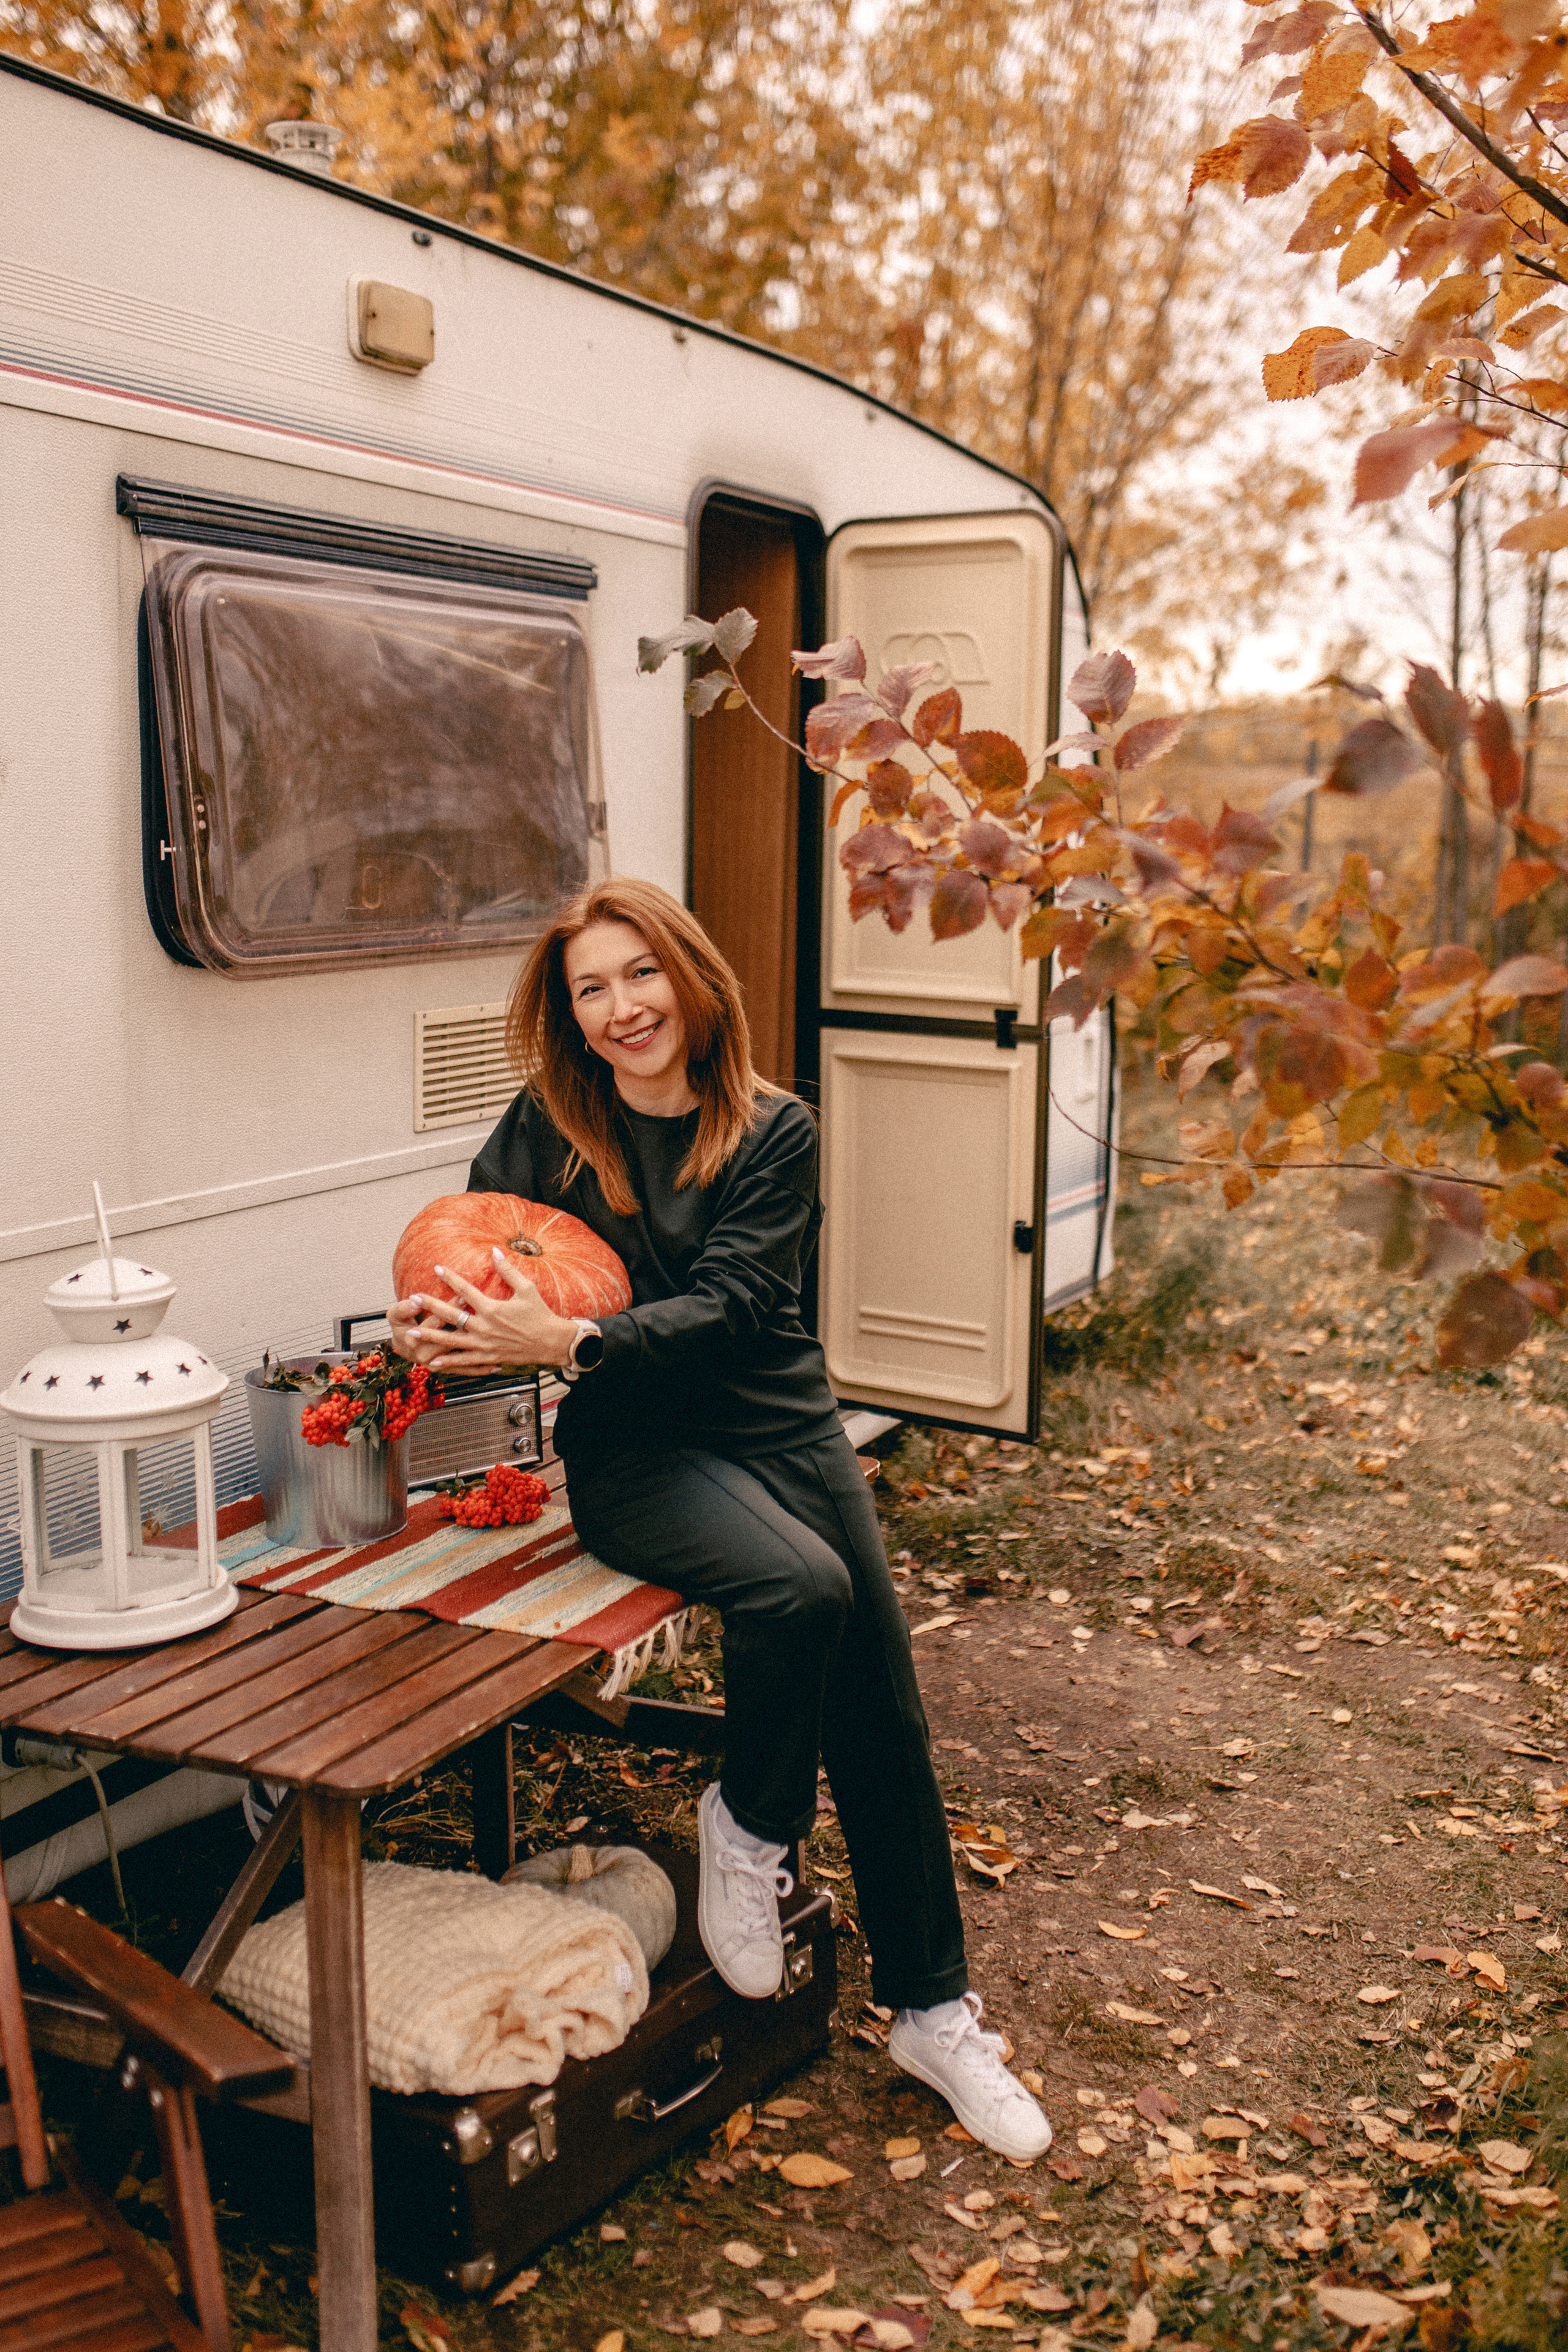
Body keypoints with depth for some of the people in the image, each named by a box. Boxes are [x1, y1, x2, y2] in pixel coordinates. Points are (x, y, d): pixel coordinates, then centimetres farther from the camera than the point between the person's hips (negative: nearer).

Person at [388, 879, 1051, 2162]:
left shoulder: (774, 1131, -3)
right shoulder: (546, 1130, -1)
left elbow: (728, 1303, -15)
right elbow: (471, 1275, 0)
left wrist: (567, 1342, -29)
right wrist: (443, 1327, -24)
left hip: (784, 1426, 2)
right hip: (633, 1449, -2)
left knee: (884, 1710, -3)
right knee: (800, 1585, -31)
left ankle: (932, 2009, 15)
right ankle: (749, 1824, -1)